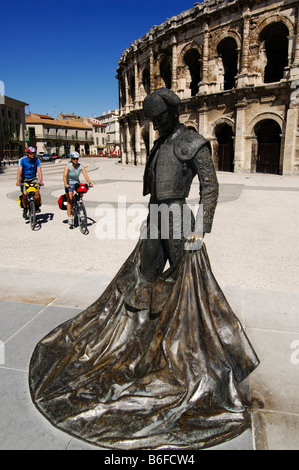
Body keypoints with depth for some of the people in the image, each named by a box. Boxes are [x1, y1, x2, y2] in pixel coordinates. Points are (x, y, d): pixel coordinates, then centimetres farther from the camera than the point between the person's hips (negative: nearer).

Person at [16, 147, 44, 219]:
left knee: (37, 192, -23)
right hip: (24, 179, -1)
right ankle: (25, 209, 2)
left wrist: (41, 181, -31)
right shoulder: (22, 160, -12)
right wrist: (18, 181, -34)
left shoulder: (37, 160, -9)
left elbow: (39, 171, -17)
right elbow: (19, 171, -21)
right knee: (25, 194, -20)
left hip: (33, 179, 1)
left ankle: (37, 206, 1)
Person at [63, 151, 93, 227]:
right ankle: (69, 217, -16)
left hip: (77, 183, 4)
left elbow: (85, 174, -21)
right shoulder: (68, 166, -17)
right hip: (69, 184, -4)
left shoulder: (80, 166, -10)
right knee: (69, 199, -18)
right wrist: (66, 184, -47)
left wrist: (89, 183, -37)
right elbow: (64, 175, -30)